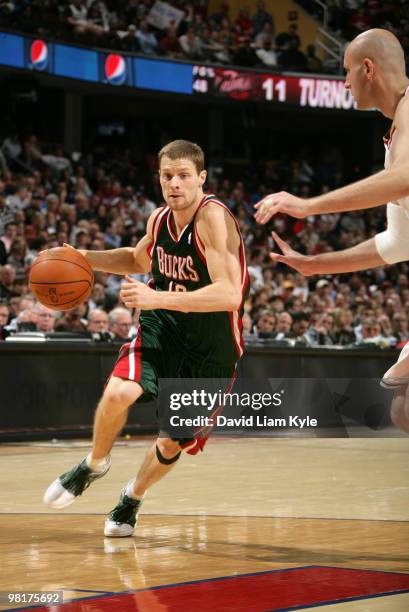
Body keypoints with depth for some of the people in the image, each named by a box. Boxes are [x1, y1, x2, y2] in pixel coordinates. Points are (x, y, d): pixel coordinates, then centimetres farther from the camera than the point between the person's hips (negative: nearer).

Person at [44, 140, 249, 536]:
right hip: (162, 328, 4)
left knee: (174, 443, 8)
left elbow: (229, 295, -33)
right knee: (118, 392, -25)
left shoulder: (214, 217, -23)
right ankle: (94, 465, 4)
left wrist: (159, 298, -40)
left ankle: (132, 497, 40)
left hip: (210, 346, -4)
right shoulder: (160, 218, -2)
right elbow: (139, 260, 23)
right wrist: (84, 258, 7)